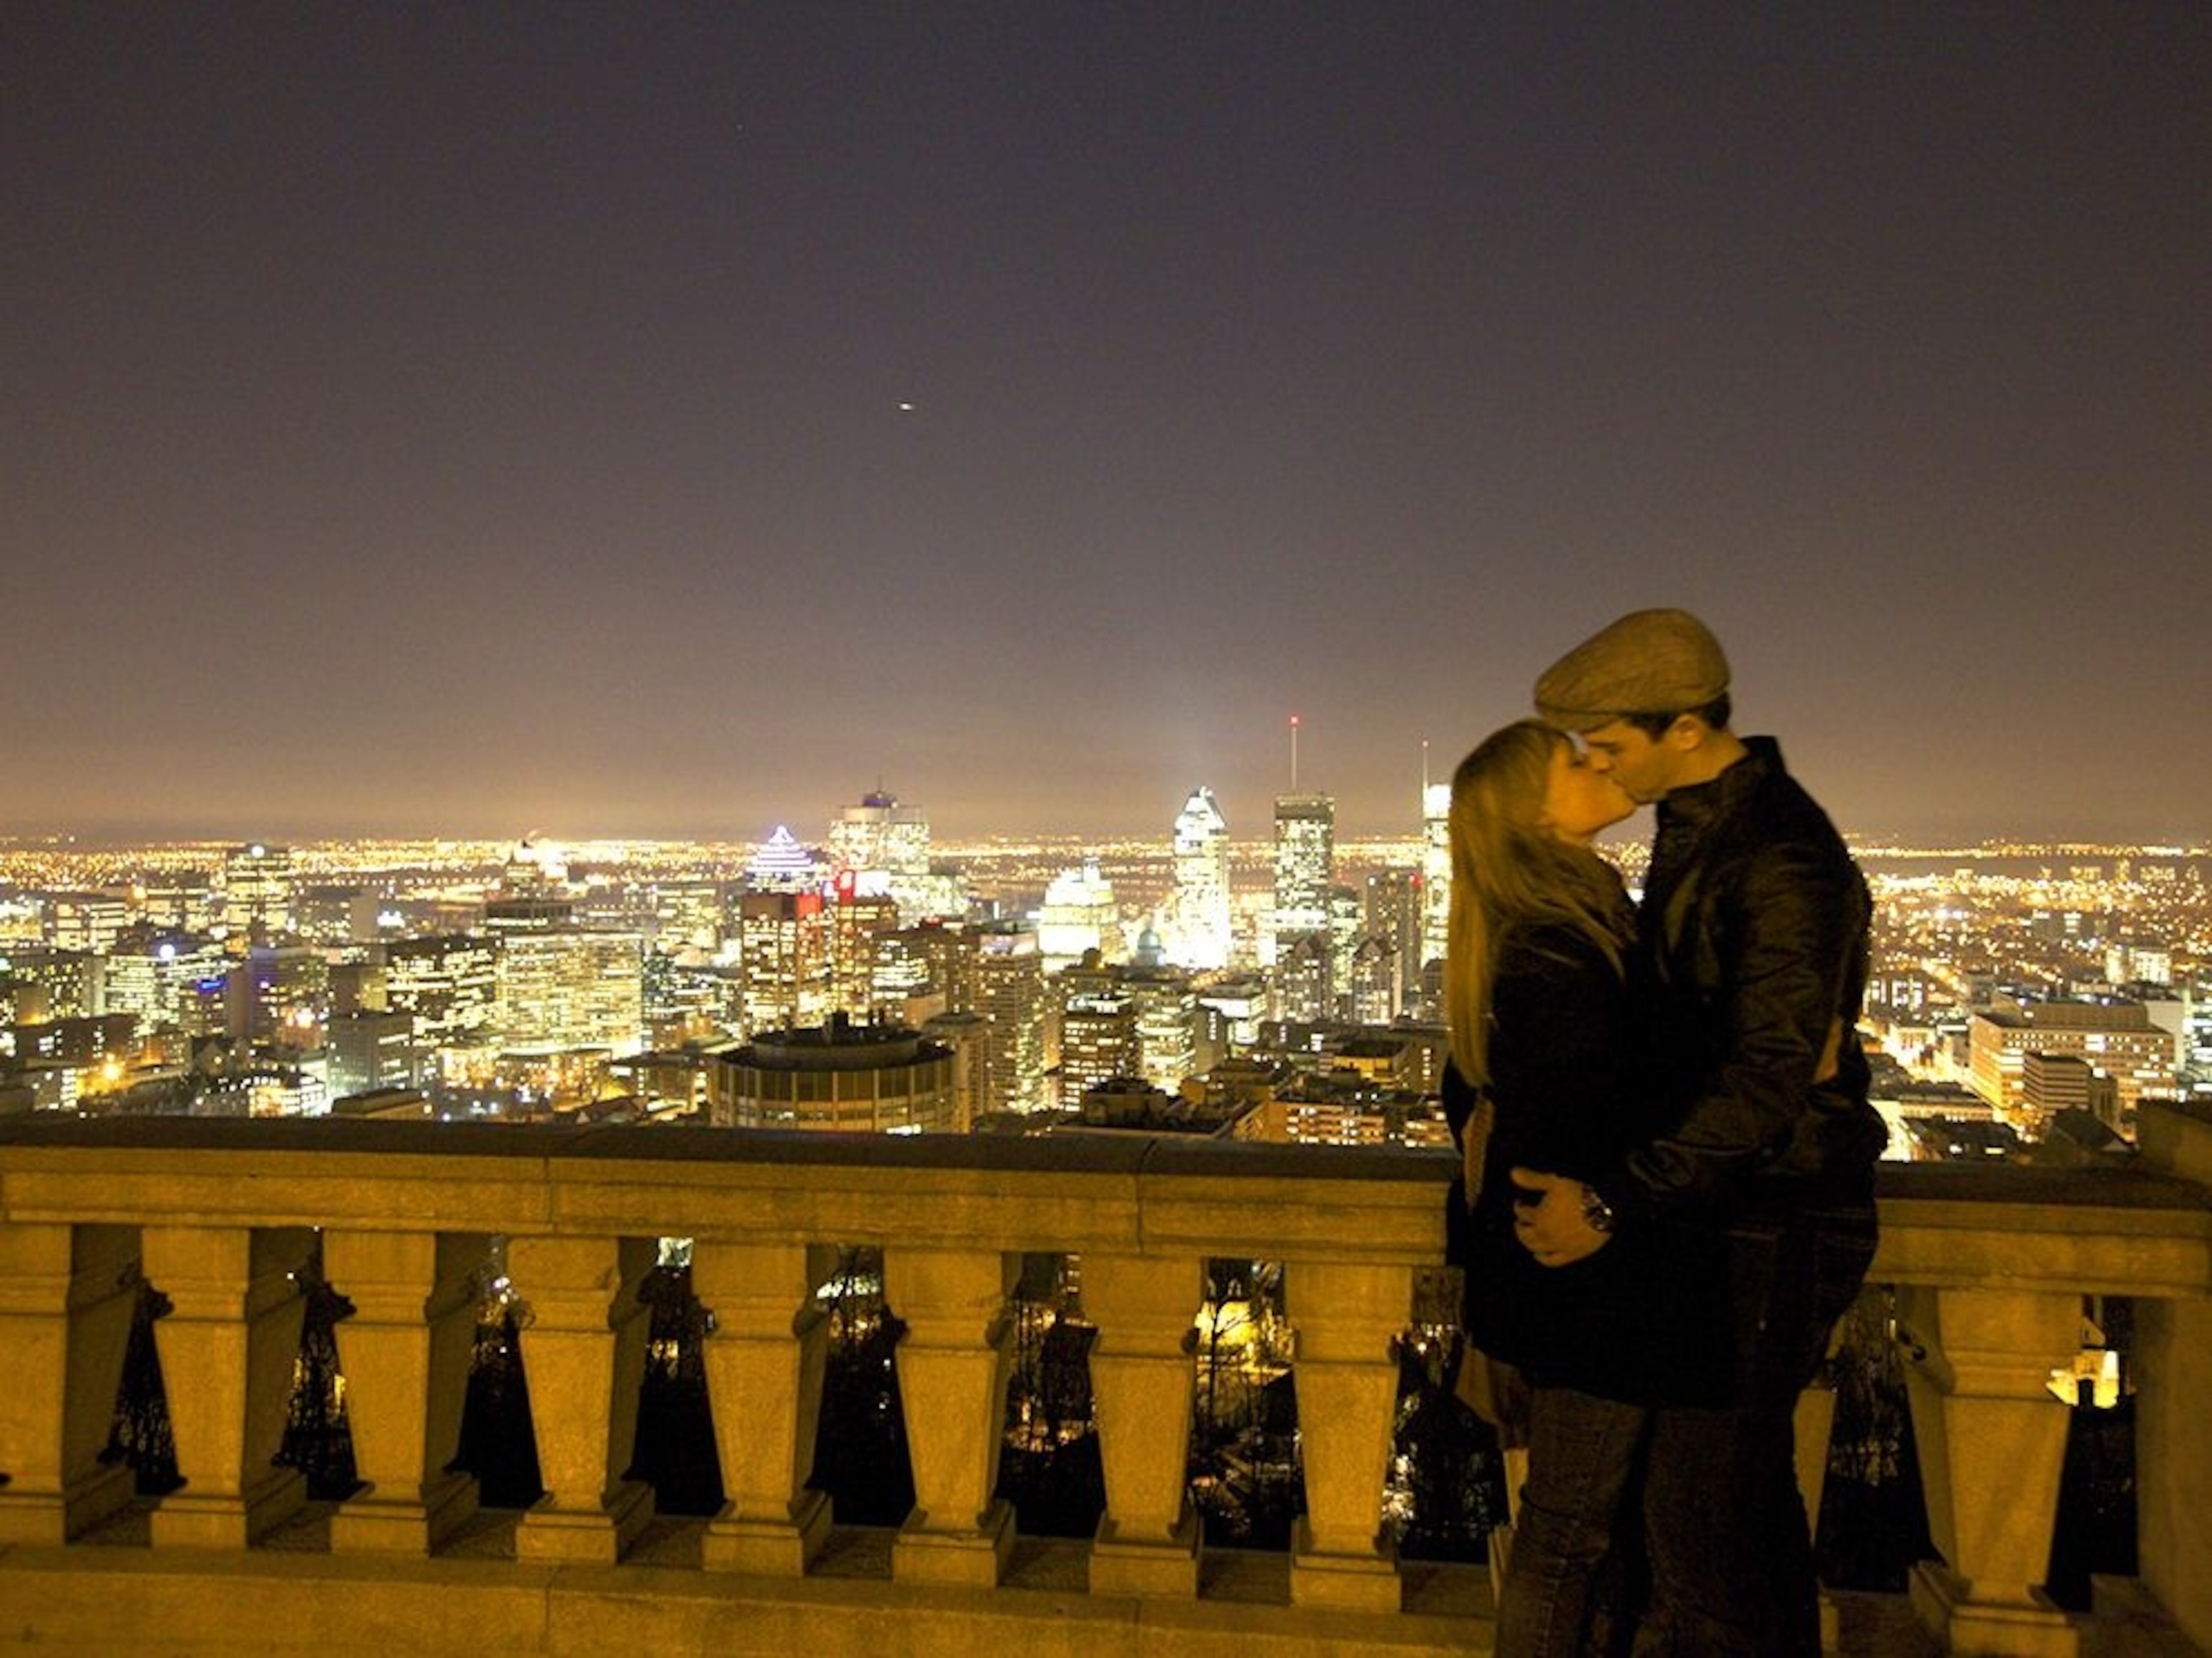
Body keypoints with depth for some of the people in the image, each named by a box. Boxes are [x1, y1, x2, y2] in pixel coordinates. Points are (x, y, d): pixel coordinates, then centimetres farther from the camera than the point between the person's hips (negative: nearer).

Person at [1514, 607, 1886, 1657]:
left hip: (1771, 1229, -10)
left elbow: (1767, 1079, -29)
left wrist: (1615, 1205, -31)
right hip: (1724, 1210, 10)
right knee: (1745, 1483, 24)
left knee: (1699, 1512, -3)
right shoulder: (1698, 825, 7)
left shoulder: (1782, 859, -24)